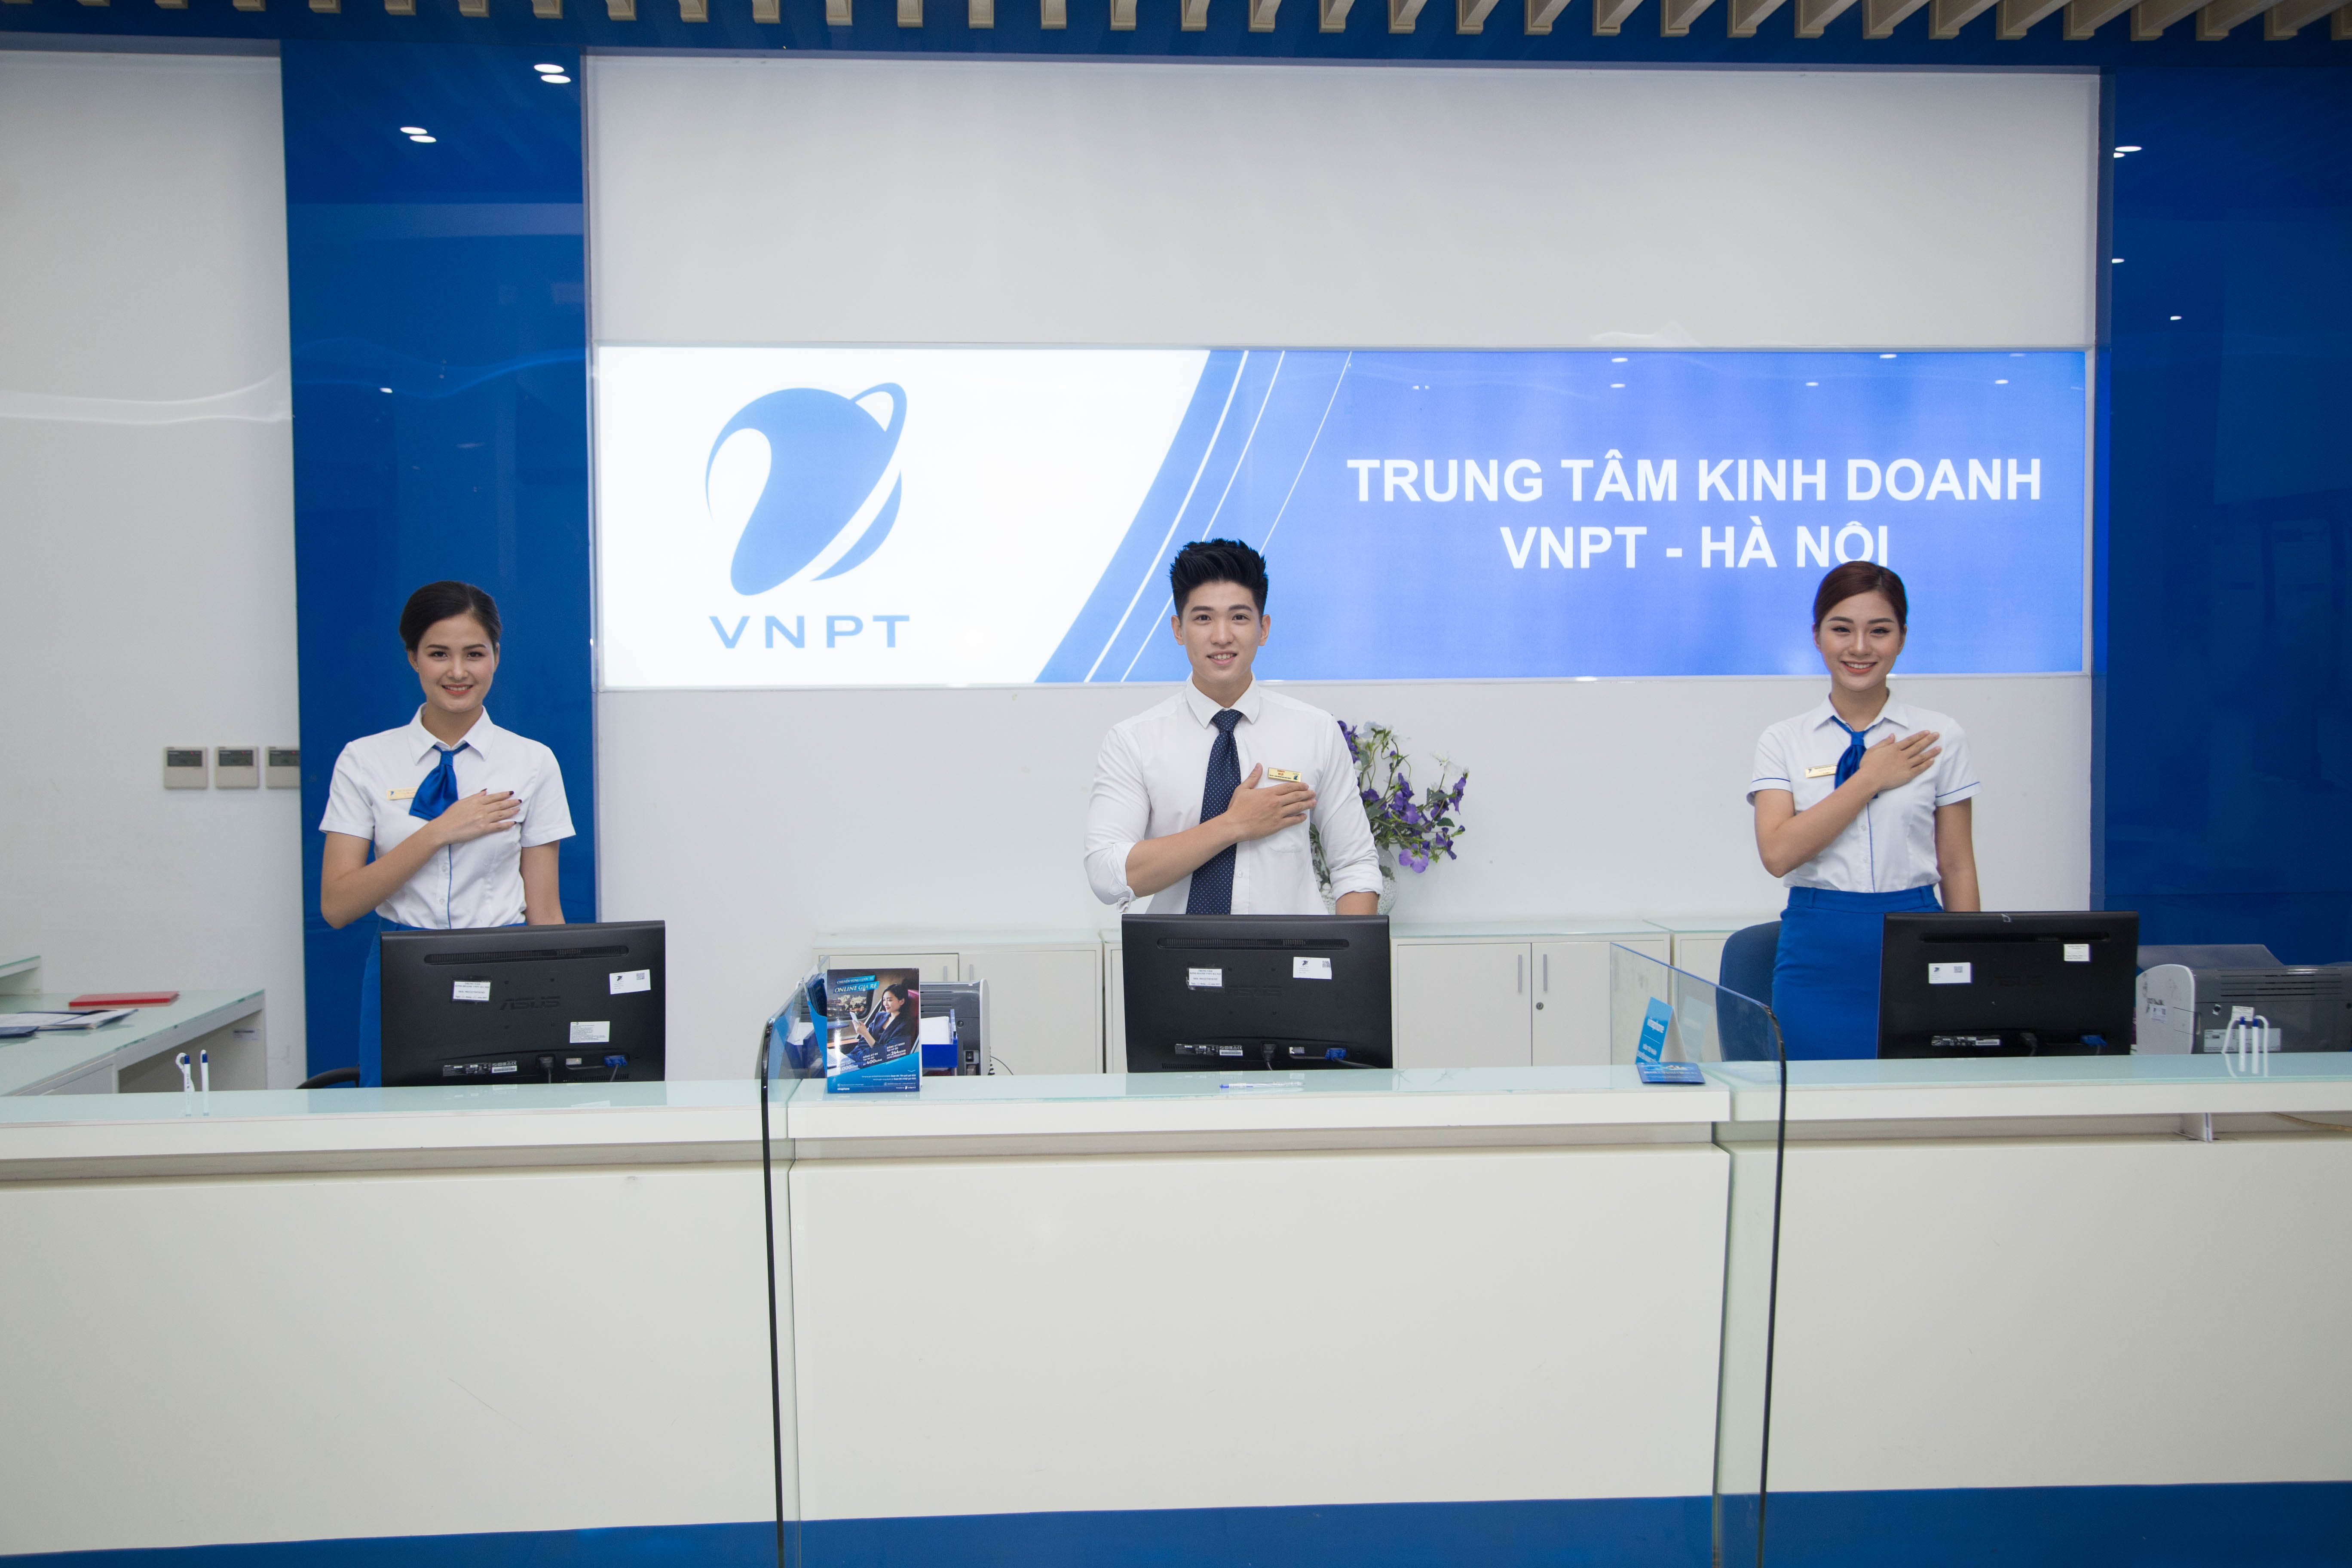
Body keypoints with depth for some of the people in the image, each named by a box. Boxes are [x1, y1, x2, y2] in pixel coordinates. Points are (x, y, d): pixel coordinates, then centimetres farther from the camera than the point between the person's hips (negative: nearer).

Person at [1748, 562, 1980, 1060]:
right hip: (1819, 952, 0)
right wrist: (1871, 778, -10)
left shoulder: (1939, 738, 5)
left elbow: (1957, 867, 6)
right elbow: (1778, 852, -11)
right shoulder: (1784, 742, 4)